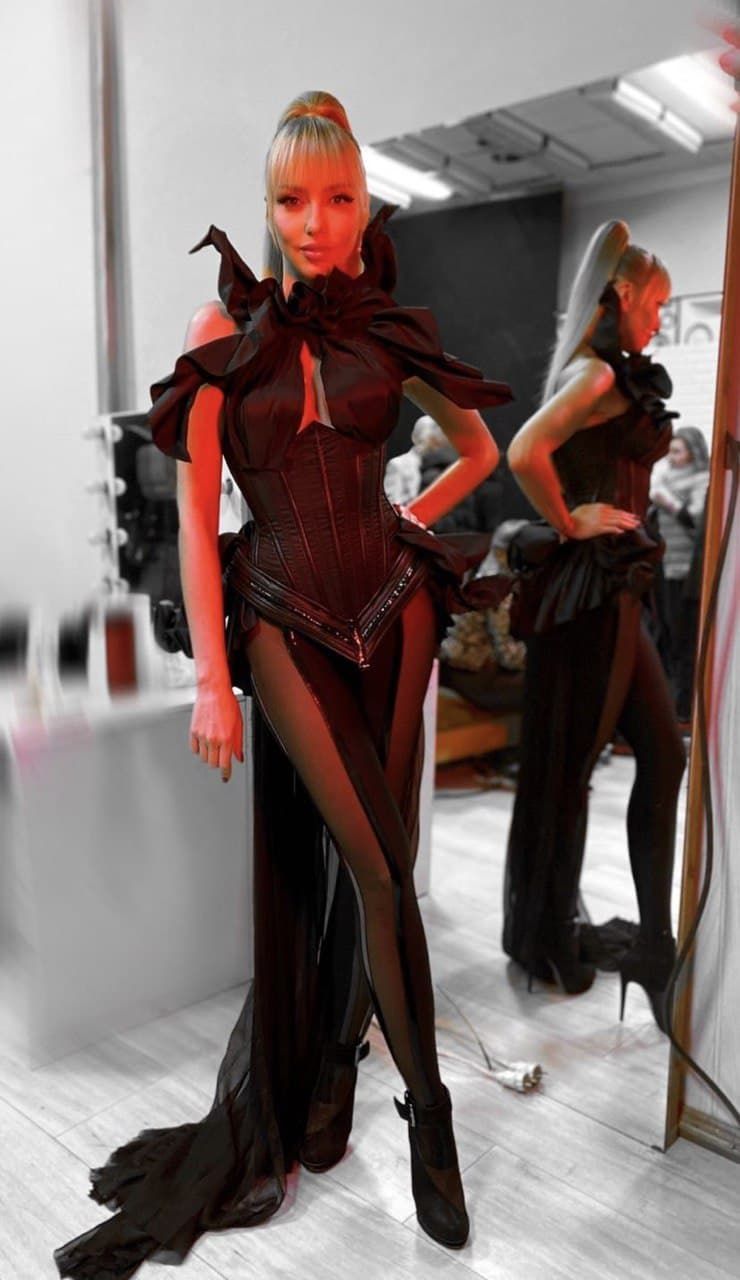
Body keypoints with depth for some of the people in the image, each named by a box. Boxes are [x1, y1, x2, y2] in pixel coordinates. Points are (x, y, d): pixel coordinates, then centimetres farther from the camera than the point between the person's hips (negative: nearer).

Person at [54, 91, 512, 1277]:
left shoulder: (393, 330, 8)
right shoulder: (227, 325, 2)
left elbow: (480, 447, 23)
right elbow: (196, 509, -5)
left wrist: (406, 520, 11)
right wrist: (211, 678, -11)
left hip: (392, 601, 3)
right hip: (281, 613, -2)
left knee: (365, 856, 7)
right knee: (377, 864, -7)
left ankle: (328, 1074, 31)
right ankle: (430, 1115, 14)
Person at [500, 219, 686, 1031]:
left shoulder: (612, 375, 17)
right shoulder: (598, 373, -13)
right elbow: (523, 453, -29)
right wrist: (568, 524, -17)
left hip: (611, 592, 10)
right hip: (584, 590, -10)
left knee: (664, 754, 11)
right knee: (566, 768, 2)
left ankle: (653, 941, 21)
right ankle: (545, 940, 21)